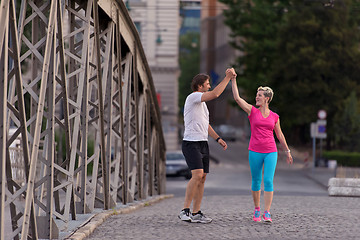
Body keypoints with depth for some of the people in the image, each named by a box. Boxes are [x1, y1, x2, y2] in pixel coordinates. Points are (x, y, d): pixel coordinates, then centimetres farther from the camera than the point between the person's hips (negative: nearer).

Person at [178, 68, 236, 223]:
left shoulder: (201, 102, 21)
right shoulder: (193, 97, -10)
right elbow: (215, 94, -23)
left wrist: (218, 139, 18)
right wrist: (227, 78, -17)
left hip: (203, 144, 10)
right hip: (191, 143, -10)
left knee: (202, 178, 5)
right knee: (197, 175, -22)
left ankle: (196, 213, 8)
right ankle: (185, 211, -20)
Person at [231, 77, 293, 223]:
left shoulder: (274, 117, 7)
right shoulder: (252, 111, 4)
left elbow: (279, 135, 17)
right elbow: (237, 98, -4)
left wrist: (287, 152, 21)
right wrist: (233, 80, -7)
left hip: (271, 152, 0)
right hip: (255, 152, 0)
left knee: (268, 181, -10)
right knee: (256, 181, 7)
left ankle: (267, 213, -12)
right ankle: (257, 210, 22)